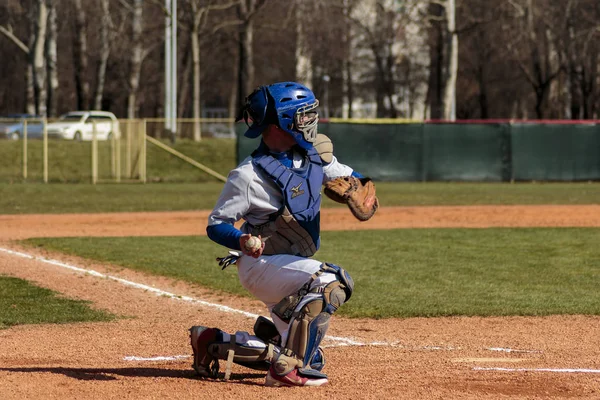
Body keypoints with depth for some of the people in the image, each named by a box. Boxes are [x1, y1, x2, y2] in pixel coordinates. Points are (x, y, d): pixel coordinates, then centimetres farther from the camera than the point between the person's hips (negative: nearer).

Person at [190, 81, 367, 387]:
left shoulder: (314, 154, -1)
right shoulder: (249, 175, -19)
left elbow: (343, 175, 15)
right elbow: (216, 225, -14)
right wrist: (243, 240, -35)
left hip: (292, 265, 8)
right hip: (261, 263, -8)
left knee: (292, 348, 12)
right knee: (329, 282, -32)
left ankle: (211, 342, 25)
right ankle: (288, 368, -25)